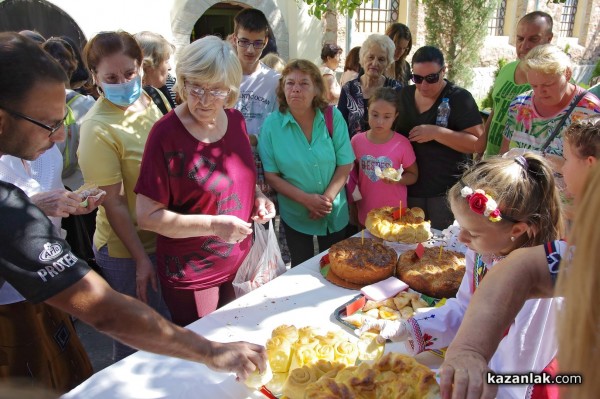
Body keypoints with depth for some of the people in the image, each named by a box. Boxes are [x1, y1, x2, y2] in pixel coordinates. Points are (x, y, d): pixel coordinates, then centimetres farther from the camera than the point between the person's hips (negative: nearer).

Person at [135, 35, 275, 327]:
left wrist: (258, 197, -4)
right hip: (192, 277, -5)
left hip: (240, 264, 6)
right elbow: (147, 216, -18)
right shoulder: (166, 133, -19)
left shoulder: (235, 120, -1)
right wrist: (213, 225, -26)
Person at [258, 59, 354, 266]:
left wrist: (328, 198, -20)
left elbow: (346, 163, -8)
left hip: (335, 213, 2)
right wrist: (305, 199, -21)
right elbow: (270, 174, -11)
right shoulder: (272, 124, -13)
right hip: (295, 214, -1)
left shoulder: (333, 117, -10)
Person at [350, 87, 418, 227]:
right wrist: (353, 209, 7)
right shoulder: (357, 141, -5)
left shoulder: (402, 144, -12)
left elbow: (413, 175, 0)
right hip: (365, 214, 2)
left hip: (395, 215, -2)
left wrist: (398, 179, -21)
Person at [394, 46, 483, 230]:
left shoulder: (459, 98, -8)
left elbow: (478, 142, -14)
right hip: (411, 189, 5)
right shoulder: (405, 95, 7)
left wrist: (437, 132, -24)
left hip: (448, 190, -4)